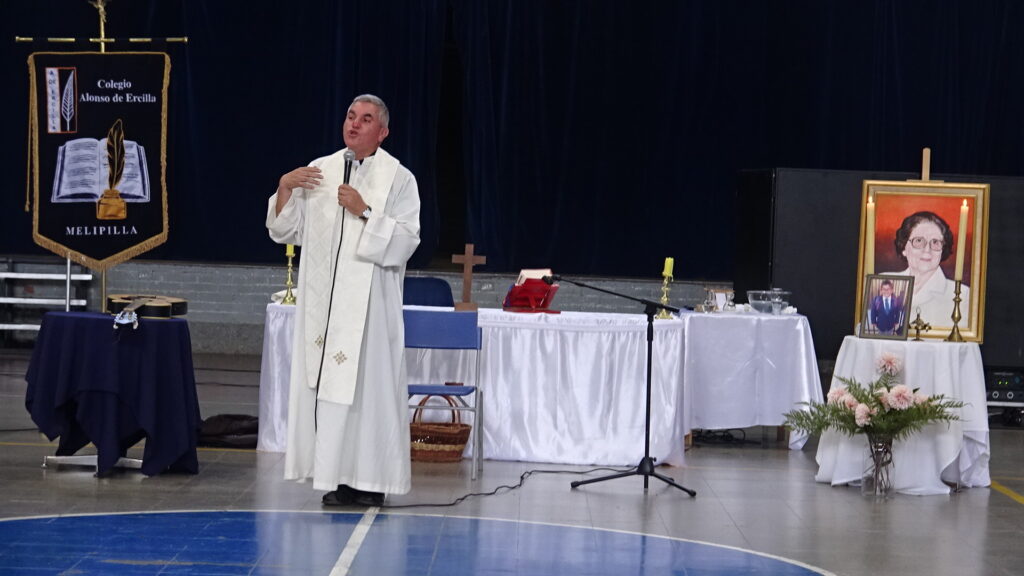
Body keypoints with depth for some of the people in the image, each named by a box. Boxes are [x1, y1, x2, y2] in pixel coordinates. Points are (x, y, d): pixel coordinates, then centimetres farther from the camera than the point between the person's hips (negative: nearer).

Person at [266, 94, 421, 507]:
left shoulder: (398, 179, 1)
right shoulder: (319, 171, 11)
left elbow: (406, 241, -7)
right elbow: (284, 232, 11)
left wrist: (365, 213, -17)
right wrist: (285, 189, -5)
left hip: (369, 305, -4)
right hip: (323, 303, 4)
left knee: (368, 385, -5)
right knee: (325, 385, 2)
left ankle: (369, 479, -1)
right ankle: (338, 476, 9)